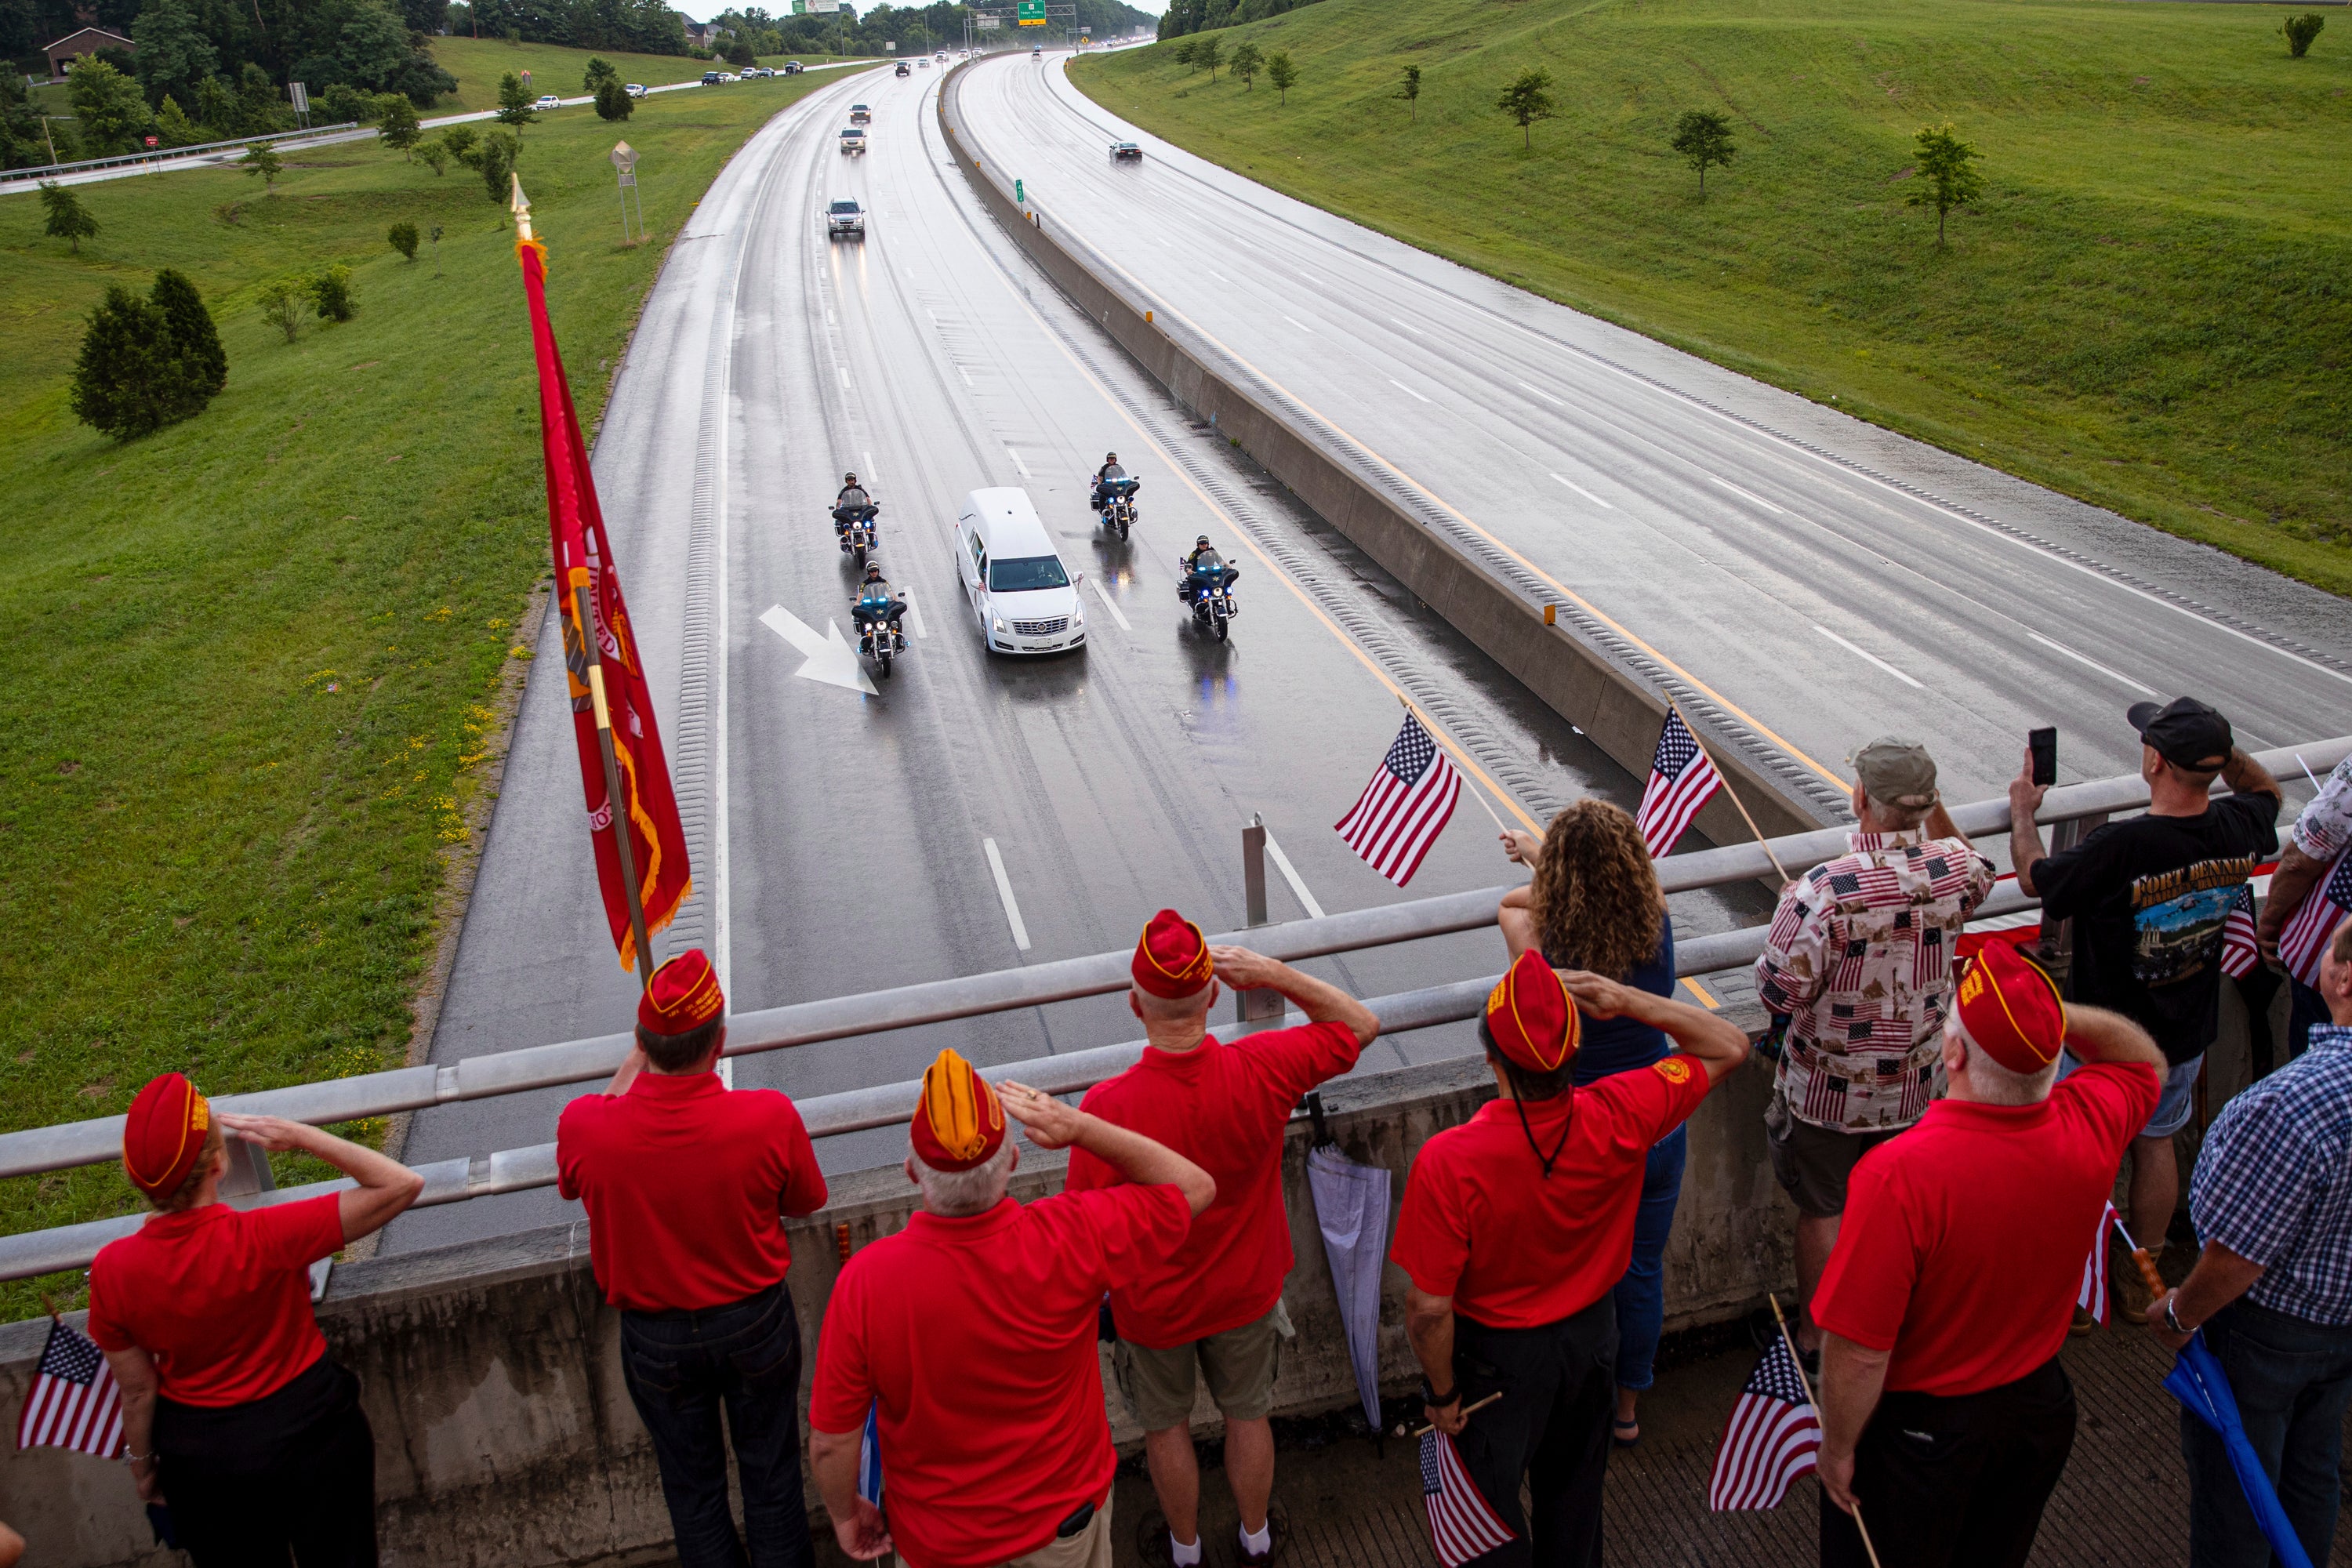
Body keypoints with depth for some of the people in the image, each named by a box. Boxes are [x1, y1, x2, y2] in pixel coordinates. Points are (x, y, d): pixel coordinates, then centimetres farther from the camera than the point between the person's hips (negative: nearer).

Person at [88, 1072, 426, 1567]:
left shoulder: (112, 1270, -22)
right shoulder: (264, 1239, -32)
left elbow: (137, 1392, -7)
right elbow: (402, 1185, -27)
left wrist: (142, 1467, 11)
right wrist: (299, 1135, -21)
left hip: (199, 1458, 3)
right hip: (310, 1432, -3)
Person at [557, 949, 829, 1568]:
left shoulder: (582, 1127, -27)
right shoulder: (771, 1117, -30)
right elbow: (805, 1201, -8)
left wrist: (633, 1066, 6)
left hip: (655, 1337, 1)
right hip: (756, 1323, -1)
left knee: (692, 1488, 23)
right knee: (771, 1477, 22)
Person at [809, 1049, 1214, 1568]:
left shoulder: (865, 1282, -31)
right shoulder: (1071, 1239, -30)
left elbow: (831, 1441, -18)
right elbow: (1194, 1188, -13)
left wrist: (846, 1514, 3)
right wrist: (1080, 1128, -21)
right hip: (1065, 1517, 1)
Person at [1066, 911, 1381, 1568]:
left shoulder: (1107, 1105, -34)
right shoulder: (1261, 1071, -28)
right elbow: (1360, 1025, -11)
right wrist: (1277, 975, -15)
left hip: (1154, 1305, -2)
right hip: (1245, 1292, 2)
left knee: (1167, 1425, 25)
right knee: (1248, 1415, 27)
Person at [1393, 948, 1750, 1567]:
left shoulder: (1447, 1163, -37)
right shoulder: (1620, 1119, -27)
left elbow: (1429, 1310, -28)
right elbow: (1729, 1046, -11)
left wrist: (1442, 1393, -9)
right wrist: (1625, 1000, -20)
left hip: (1497, 1358, -4)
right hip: (1591, 1334, 4)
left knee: (1491, 1505, 22)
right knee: (1575, 1491, 30)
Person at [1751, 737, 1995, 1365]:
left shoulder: (1824, 890, -31)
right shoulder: (1955, 870, -13)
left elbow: (1779, 994, -25)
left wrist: (1794, 915, -8)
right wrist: (1933, 806, 11)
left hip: (1825, 1089, -4)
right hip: (1912, 1086, 4)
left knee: (1822, 1211, 15)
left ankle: (1815, 1337, 31)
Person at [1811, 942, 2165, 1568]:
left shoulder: (1898, 1176, -37)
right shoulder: (2091, 1124, -20)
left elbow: (1858, 1352, -30)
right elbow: (2144, 1059, 6)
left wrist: (1837, 1450, -11)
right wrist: (2048, 1011, -12)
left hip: (1919, 1426, -5)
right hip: (2039, 1405, 5)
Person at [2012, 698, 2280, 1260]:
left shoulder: (2118, 847, -34)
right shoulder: (2237, 830, -16)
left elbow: (2034, 879, -14)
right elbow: (2265, 789, 11)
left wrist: (2022, 811, 2)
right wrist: (2214, 744, 3)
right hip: (2185, 1037, 5)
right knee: (2155, 1146, 24)